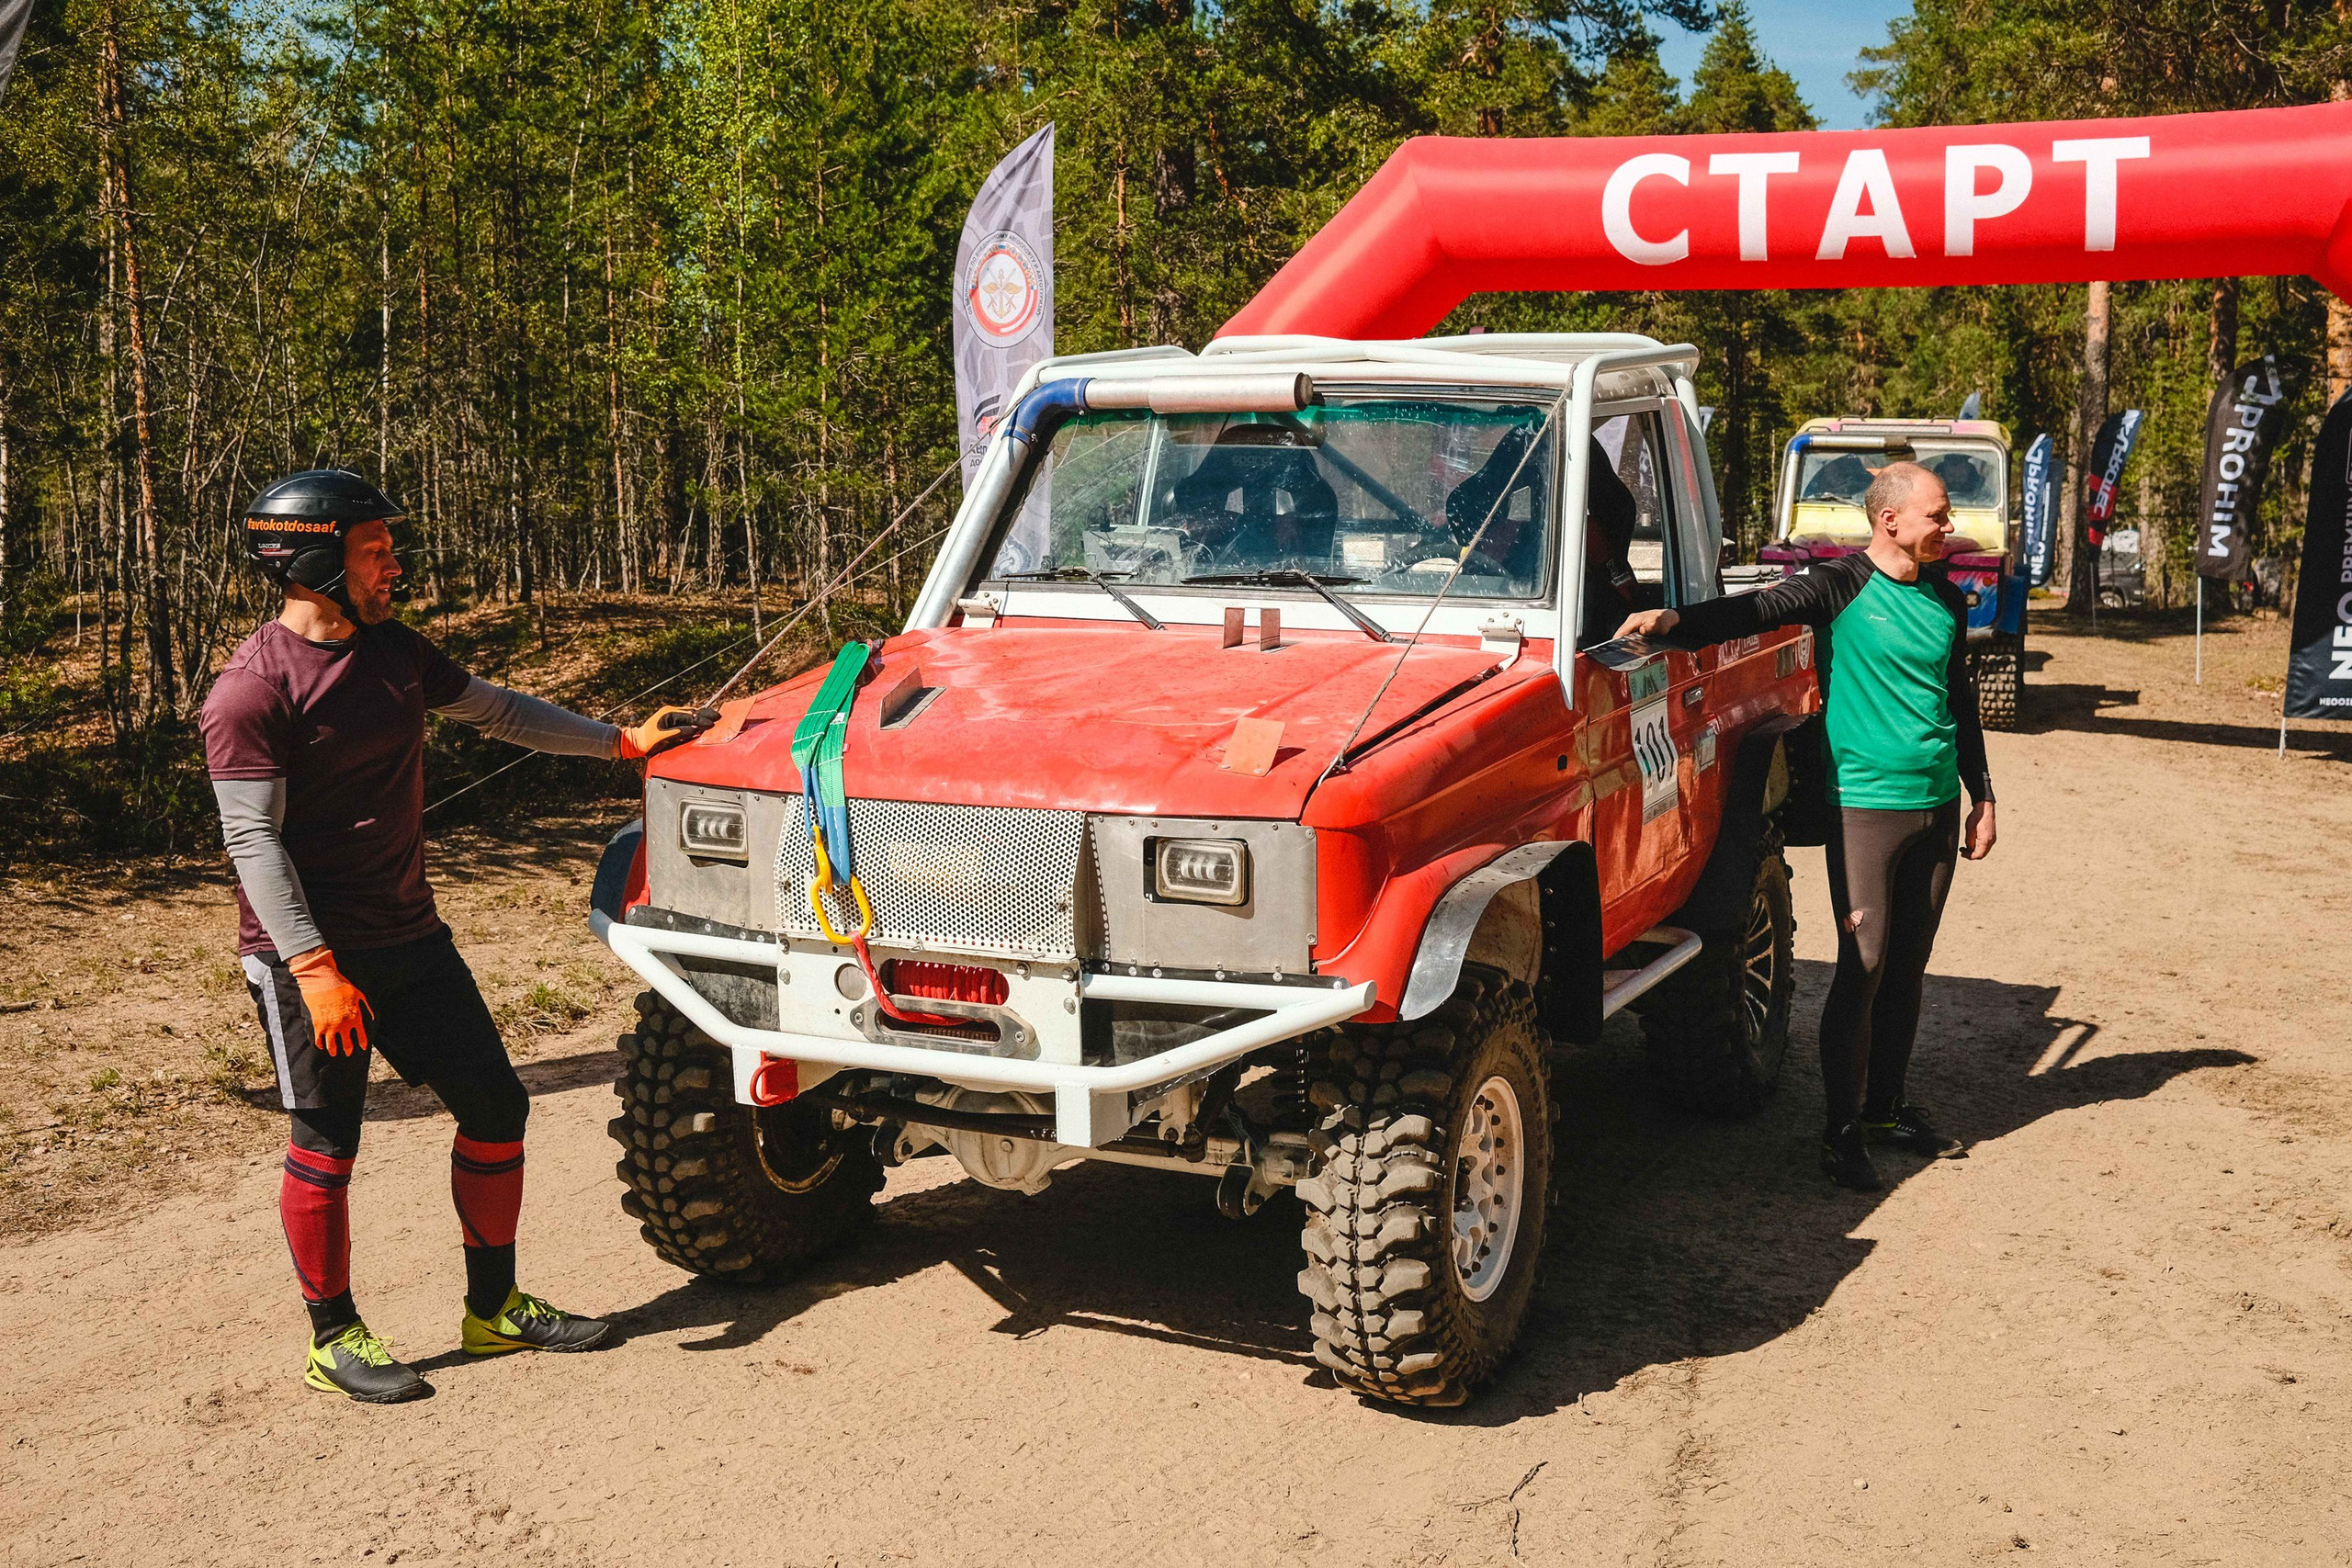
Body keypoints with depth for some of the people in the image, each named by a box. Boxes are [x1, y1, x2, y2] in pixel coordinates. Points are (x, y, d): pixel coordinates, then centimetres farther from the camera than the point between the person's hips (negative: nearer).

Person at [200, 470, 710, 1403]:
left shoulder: (391, 653, 8)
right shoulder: (253, 688, -14)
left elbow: (497, 712, 21)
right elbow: (252, 840, -17)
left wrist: (619, 741, 20)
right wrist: (314, 968, -24)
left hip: (408, 938, 8)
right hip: (307, 952, -7)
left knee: (495, 1107, 7)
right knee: (325, 1147, 2)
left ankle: (494, 1309, 21)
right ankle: (333, 1339, 20)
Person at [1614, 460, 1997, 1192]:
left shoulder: (1946, 600, 12)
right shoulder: (1844, 584, -7)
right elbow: (1760, 608, -23)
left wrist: (1981, 796, 20)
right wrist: (1677, 620, -40)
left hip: (1937, 806, 6)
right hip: (1866, 802, -6)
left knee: (1908, 967, 12)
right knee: (1862, 966, -7)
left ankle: (1886, 1106, 25)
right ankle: (1842, 1129, 2)